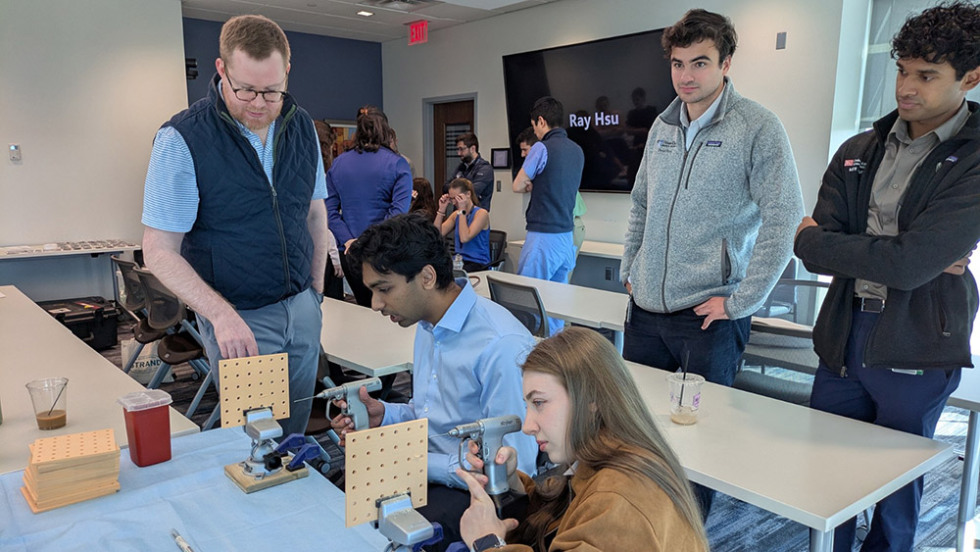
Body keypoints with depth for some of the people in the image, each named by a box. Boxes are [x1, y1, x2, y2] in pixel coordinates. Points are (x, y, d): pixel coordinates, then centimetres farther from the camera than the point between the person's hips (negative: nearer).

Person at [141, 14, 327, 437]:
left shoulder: (301, 126, 2)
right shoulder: (182, 139, -14)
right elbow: (158, 252, -13)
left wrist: (316, 290, 11)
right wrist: (221, 315, -25)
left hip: (302, 309, 5)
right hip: (237, 317, -5)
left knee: (296, 429, 16)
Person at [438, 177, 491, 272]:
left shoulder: (481, 213, -5)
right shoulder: (456, 214, 13)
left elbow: (465, 238, -19)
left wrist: (462, 210, -14)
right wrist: (441, 209, 1)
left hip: (478, 263, -5)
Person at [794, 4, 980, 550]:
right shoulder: (858, 152, 6)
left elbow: (910, 264, -22)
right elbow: (817, 253, -4)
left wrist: (813, 238, -10)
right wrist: (916, 259, -15)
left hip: (915, 351, -4)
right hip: (844, 336, 4)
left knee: (895, 501, 13)